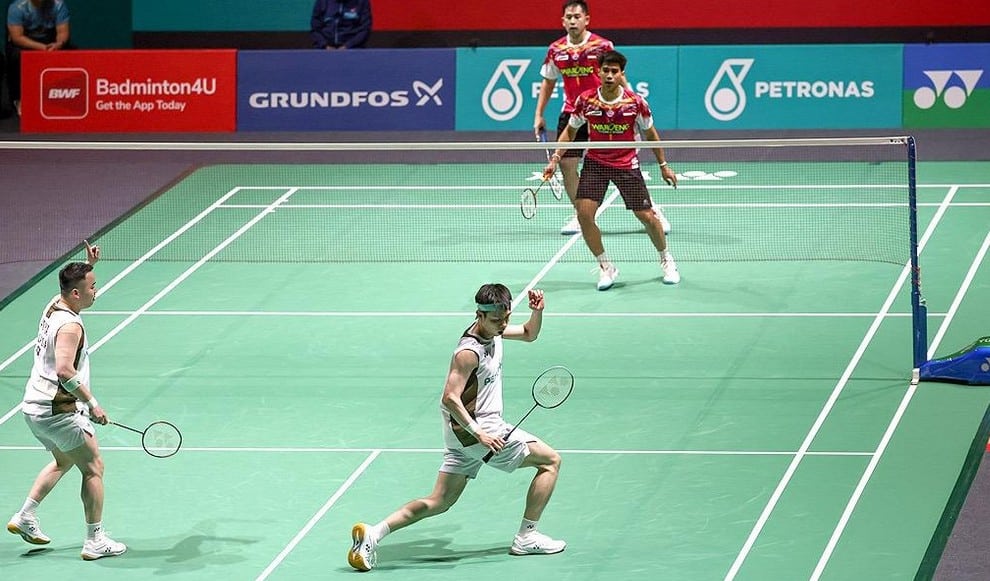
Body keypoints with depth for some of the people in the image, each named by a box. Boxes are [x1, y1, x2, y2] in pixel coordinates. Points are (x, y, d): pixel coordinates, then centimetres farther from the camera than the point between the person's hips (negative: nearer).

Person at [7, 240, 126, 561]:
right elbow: (64, 371, -35)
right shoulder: (69, 326, -23)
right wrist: (91, 403, -31)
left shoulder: (53, 306, 4)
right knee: (93, 468, 3)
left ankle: (25, 517, 24)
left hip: (35, 406, 9)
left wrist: (88, 266, 17)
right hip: (57, 411, -9)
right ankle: (95, 541, 5)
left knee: (63, 460, 29)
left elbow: (76, 283, 30)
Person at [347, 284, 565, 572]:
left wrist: (537, 312, 4)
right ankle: (527, 537, 7)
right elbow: (450, 399, -26)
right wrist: (479, 434, -31)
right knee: (550, 460, 4)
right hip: (479, 430, -9)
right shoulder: (470, 352, -22)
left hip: (463, 433, 9)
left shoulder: (493, 330, 6)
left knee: (438, 502, 8)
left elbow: (529, 334, 25)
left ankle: (373, 534, -3)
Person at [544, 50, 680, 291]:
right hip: (595, 163, 1)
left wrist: (663, 165, 9)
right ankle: (606, 268, 3)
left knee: (647, 216, -2)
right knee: (584, 213, -15)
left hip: (627, 164, -1)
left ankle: (666, 261, 26)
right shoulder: (586, 100, -10)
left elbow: (650, 134, 4)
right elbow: (570, 131, 6)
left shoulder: (636, 103, -12)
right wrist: (555, 158, -4)